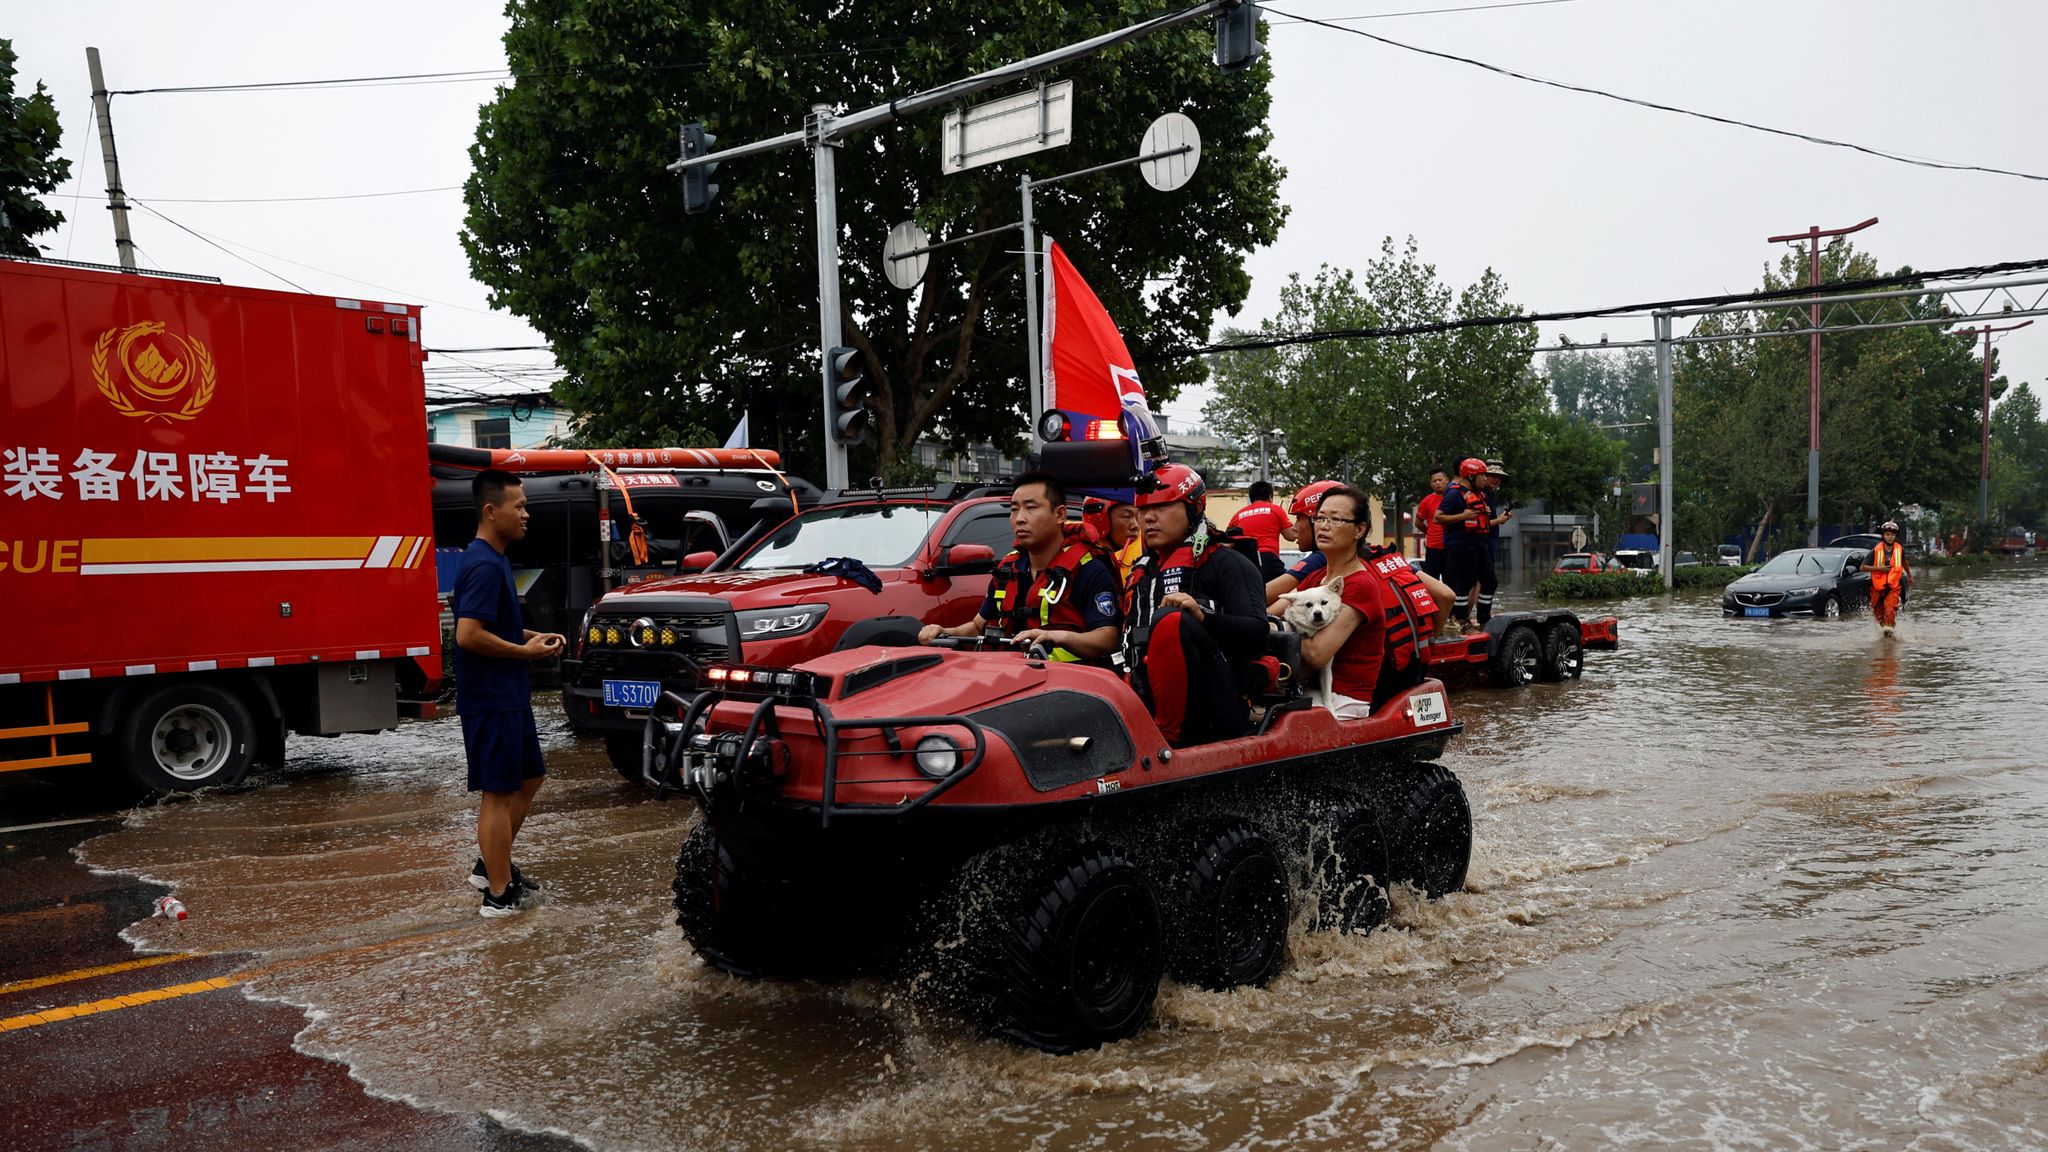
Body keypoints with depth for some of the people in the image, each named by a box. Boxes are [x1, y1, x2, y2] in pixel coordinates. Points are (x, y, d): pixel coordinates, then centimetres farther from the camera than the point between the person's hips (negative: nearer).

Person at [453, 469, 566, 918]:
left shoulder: (492, 560, 12)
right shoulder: (484, 565, -20)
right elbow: (469, 634, -27)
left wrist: (533, 636, 8)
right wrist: (525, 651, -18)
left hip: (509, 695, 10)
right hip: (490, 699, -10)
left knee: (528, 779, 19)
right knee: (498, 792, -2)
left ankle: (491, 864, 28)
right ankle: (499, 893, 8)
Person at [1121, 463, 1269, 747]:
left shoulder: (1226, 563, 5)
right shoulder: (1142, 571, 26)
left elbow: (1257, 632, -9)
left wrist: (1203, 617, -24)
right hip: (1150, 704, 5)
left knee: (1170, 621, -31)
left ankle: (1172, 735, -27)